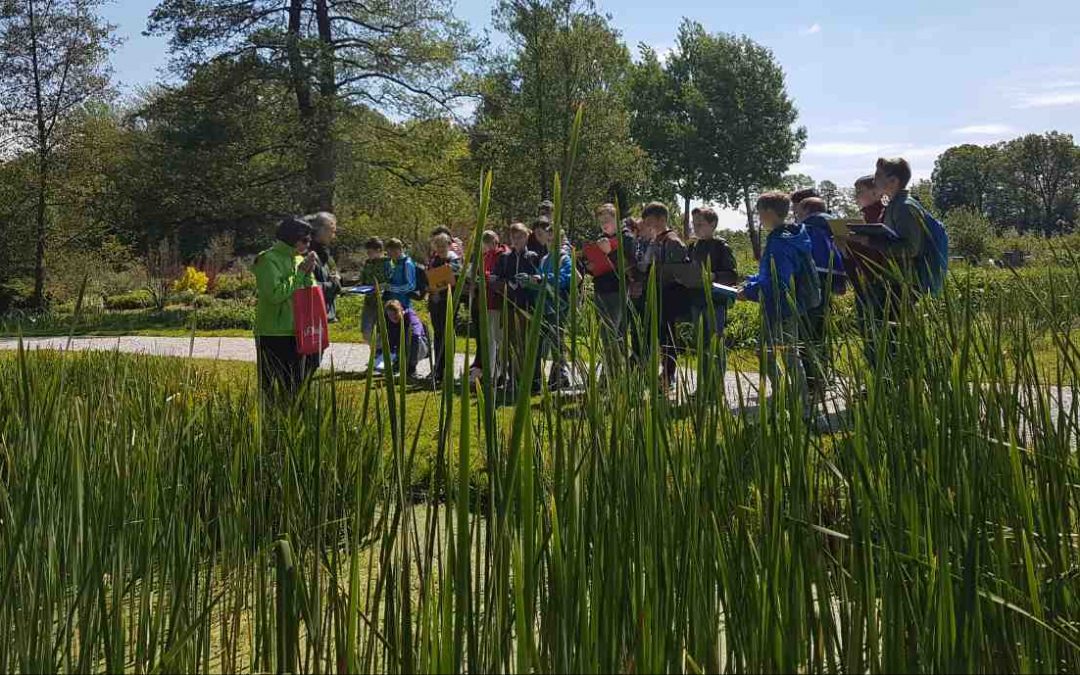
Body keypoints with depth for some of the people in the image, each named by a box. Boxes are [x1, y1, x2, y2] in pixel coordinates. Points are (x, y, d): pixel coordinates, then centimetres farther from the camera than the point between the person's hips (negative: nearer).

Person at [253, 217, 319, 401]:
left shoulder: (299, 259, 13)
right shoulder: (269, 260, -11)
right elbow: (275, 294, -23)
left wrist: (309, 273, -5)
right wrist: (300, 272, -16)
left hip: (297, 332, 8)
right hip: (274, 335, -8)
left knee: (297, 386, 12)